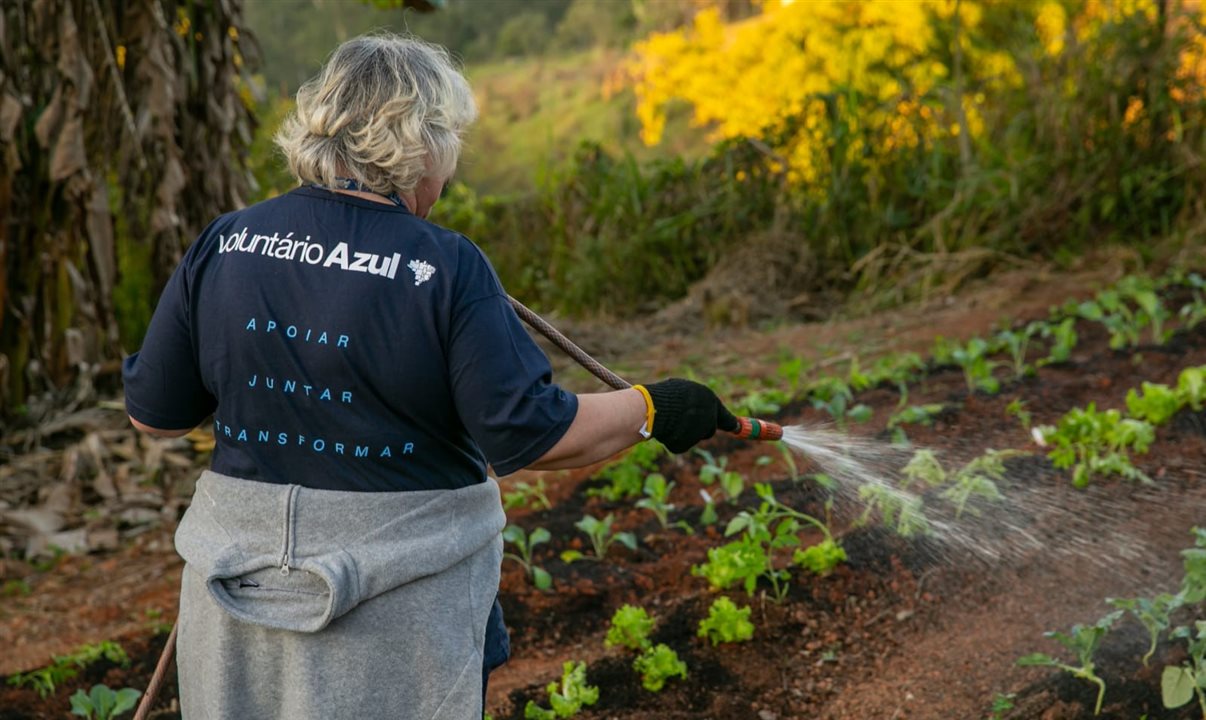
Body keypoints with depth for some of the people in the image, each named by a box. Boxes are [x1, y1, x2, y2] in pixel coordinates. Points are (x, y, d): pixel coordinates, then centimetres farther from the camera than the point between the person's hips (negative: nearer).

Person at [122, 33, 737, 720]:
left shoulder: (223, 244, -4)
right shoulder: (446, 269, -16)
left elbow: (154, 413, 2)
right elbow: (528, 436, -17)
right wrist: (650, 408, -3)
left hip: (240, 578, 4)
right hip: (401, 603, -4)